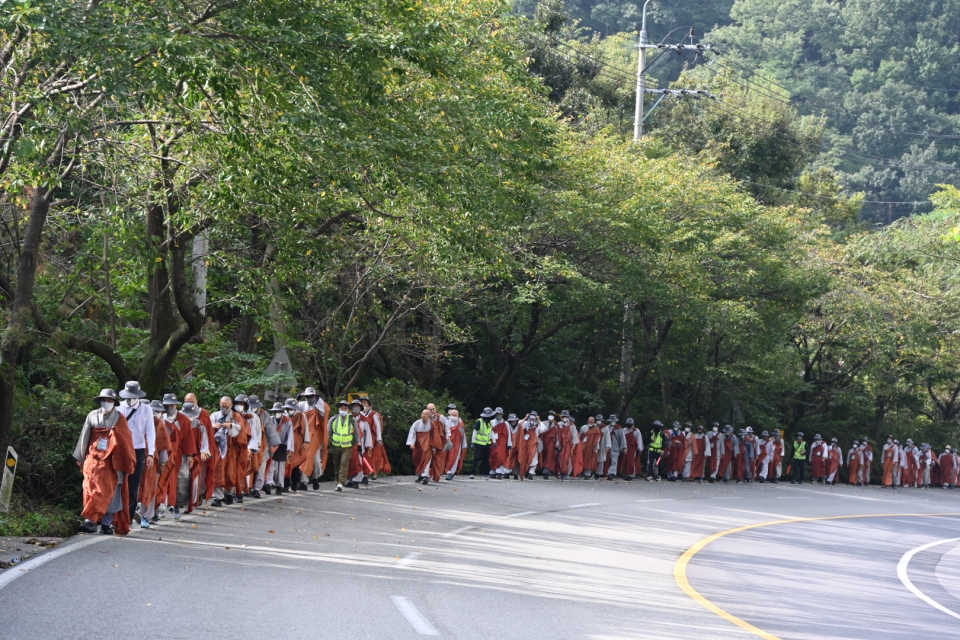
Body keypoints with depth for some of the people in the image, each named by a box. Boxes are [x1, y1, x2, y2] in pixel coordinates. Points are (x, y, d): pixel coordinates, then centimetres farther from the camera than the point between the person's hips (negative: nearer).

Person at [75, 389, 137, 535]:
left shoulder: (119, 419, 0)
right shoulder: (92, 416, 4)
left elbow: (125, 442, 3)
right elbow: (84, 437, 13)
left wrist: (123, 466, 1)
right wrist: (80, 458, 17)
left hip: (110, 462, -2)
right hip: (93, 460, 2)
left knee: (108, 491, -6)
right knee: (91, 490, -5)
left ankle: (107, 523, -5)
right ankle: (90, 522, -8)